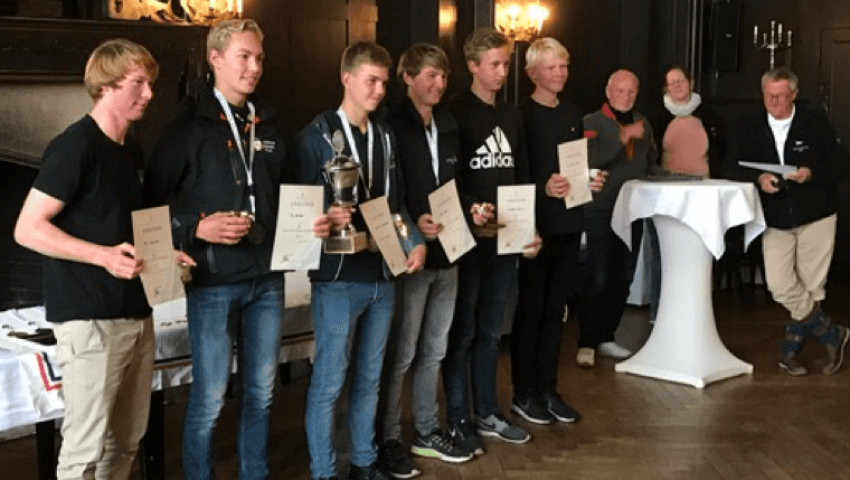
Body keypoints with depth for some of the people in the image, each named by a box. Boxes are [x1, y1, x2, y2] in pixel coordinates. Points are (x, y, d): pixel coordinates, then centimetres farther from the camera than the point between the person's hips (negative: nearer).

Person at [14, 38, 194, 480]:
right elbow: (27, 230, -15)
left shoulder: (131, 150, 13)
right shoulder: (74, 146, -13)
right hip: (90, 319, -8)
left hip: (136, 313, 8)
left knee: (127, 440, 15)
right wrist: (103, 255, -25)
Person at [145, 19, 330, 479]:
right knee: (209, 398, 1)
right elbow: (153, 200, -7)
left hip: (267, 277, 6)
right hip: (214, 282, -5)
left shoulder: (267, 125, 13)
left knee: (260, 392, 14)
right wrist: (198, 228, -21)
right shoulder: (188, 127, -5)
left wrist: (309, 221, 1)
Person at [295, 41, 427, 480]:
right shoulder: (317, 136, -6)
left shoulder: (385, 135, 13)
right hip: (338, 278, -6)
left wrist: (417, 241, 2)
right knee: (329, 382, -1)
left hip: (382, 275, 6)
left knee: (369, 378, 15)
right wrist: (327, 217, -29)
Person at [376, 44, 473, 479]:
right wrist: (413, 224, -23)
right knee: (399, 354, -1)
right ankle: (387, 441, 12)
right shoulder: (391, 127, -8)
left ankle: (427, 432, 27)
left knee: (433, 350, 15)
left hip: (446, 253, 7)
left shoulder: (449, 127, 13)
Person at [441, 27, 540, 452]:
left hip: (505, 240, 6)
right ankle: (457, 421, 11)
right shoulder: (455, 114, -6)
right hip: (468, 239, -6)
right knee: (462, 333, 2)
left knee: (490, 332, 13)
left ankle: (487, 414, 23)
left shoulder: (512, 116, 14)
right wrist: (469, 210, -25)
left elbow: (521, 177, 17)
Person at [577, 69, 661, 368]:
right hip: (600, 212, -6)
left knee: (623, 279, 11)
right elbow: (592, 158, -22)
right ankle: (586, 343, 2)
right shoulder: (592, 122, -4)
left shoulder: (642, 124, 15)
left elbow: (650, 164, 24)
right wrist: (623, 138, -31)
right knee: (598, 279, -7)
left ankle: (606, 338, 23)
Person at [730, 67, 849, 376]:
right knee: (780, 286, -7)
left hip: (816, 218, -2)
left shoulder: (815, 123, -7)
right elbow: (738, 169, 1)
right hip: (775, 220, 2)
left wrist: (811, 173, -23)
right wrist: (759, 179, -20)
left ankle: (791, 350, 22)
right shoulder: (750, 128, 0)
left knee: (811, 288, 3)